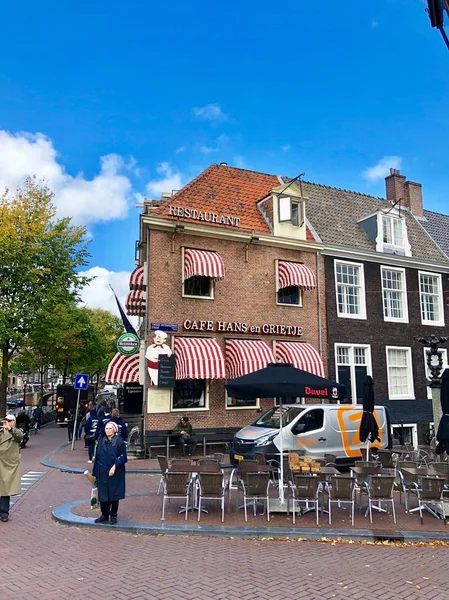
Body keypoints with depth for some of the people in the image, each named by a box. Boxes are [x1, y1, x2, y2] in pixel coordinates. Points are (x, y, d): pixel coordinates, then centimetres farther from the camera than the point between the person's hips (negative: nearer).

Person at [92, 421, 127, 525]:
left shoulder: (119, 441, -6)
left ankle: (113, 516, 18)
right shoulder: (101, 441, 7)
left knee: (114, 494, 4)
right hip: (102, 473, 4)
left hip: (115, 473, -4)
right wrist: (95, 473, 9)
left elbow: (123, 456, -10)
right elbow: (97, 458, 10)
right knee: (103, 494, 7)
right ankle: (104, 515, 23)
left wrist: (114, 467, -19)